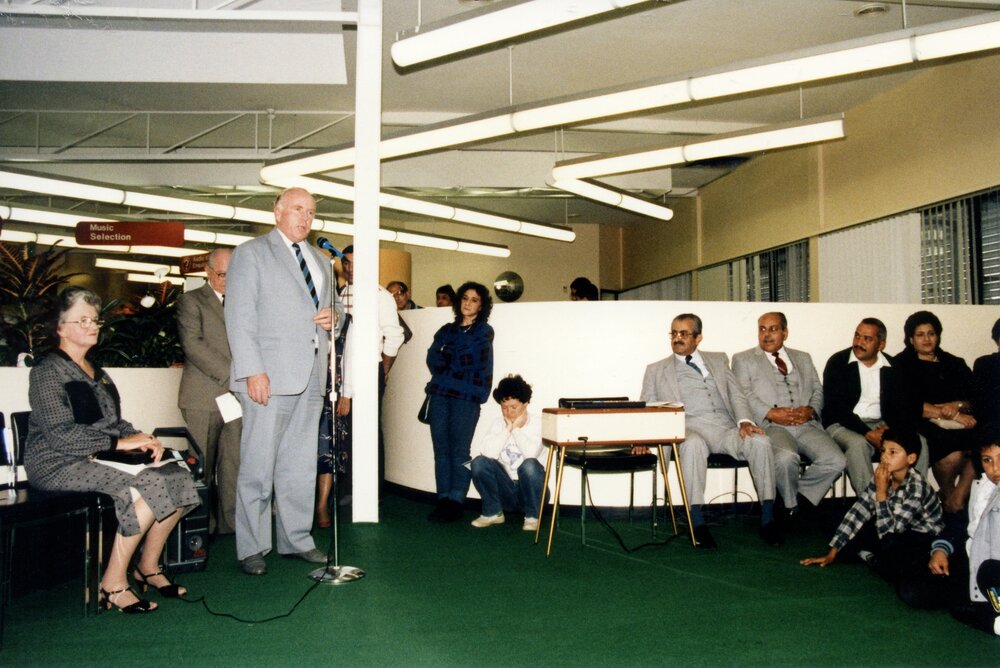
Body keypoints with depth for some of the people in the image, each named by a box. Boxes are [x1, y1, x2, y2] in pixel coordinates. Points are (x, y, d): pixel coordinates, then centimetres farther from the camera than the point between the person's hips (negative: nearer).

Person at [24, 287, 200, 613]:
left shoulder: (96, 372, 20)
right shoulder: (48, 371, -7)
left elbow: (114, 421, 22)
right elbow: (62, 435, -17)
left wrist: (141, 438, 1)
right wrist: (119, 442, -20)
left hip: (101, 457, 8)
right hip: (60, 465, -8)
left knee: (178, 478, -13)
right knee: (148, 487, -29)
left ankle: (148, 565, 2)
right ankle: (112, 585, -18)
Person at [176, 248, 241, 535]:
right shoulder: (191, 301, 4)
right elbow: (193, 345, -8)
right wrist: (229, 372, -15)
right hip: (204, 397, -4)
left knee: (234, 463, 2)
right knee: (202, 467, 0)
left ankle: (231, 522, 7)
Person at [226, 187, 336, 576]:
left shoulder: (320, 261, 21)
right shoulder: (251, 253, 1)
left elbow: (327, 307, 31)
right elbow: (239, 315, -7)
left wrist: (331, 317, 5)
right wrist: (253, 371, -16)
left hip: (312, 376, 6)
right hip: (269, 376, -6)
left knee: (301, 464, 11)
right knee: (258, 465, -2)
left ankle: (297, 539, 20)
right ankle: (251, 547, 9)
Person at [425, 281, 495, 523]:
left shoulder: (484, 331, 8)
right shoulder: (447, 330, 19)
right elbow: (432, 358, 6)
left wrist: (447, 363, 7)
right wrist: (454, 365, -5)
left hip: (466, 397, -4)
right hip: (440, 394, 4)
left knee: (460, 450, -7)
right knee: (441, 449, 2)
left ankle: (455, 502, -3)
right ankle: (443, 500, 7)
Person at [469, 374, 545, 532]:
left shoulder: (537, 423, -8)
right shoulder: (498, 423, 1)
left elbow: (531, 453, -27)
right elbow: (488, 452, -18)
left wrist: (517, 428, -16)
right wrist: (508, 429, -17)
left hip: (529, 489, -3)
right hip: (505, 490, 3)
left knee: (530, 464, -33)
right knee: (479, 462, -19)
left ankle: (532, 516, -10)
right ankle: (493, 513, 0)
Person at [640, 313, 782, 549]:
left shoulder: (719, 360, 24)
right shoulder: (656, 370, 19)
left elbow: (736, 395, 14)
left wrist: (744, 421, -6)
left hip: (726, 428, 3)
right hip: (689, 428, -2)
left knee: (760, 441, -27)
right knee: (693, 445, -38)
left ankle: (767, 519, -19)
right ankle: (697, 523, -34)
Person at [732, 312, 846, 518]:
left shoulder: (803, 358, 26)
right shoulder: (743, 360, 13)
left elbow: (817, 390, 20)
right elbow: (743, 394, 1)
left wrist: (811, 409, -3)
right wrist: (771, 413, -14)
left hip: (806, 424, 4)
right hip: (771, 425, -4)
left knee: (836, 461, -22)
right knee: (786, 458, -35)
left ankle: (802, 498, 2)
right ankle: (792, 507, -5)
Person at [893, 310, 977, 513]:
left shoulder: (955, 364, 21)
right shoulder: (902, 364, 7)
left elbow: (974, 399, 11)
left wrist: (957, 406, -11)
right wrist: (948, 413, -10)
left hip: (958, 425, 4)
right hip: (921, 426, -4)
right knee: (952, 454, -32)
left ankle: (958, 498, -13)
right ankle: (946, 494, -1)